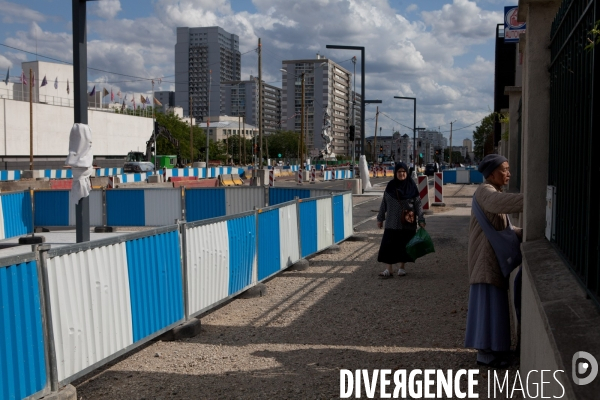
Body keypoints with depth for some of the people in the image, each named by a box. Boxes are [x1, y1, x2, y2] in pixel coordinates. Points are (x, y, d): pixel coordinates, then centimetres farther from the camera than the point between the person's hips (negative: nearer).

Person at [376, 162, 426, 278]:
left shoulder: (412, 186, -2)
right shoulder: (390, 186, 2)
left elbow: (418, 203, -3)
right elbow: (384, 203, 8)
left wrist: (421, 220, -8)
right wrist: (380, 218, 9)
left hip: (407, 223, -1)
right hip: (392, 222, 1)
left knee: (405, 245, 5)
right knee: (389, 244, -5)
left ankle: (402, 267, 20)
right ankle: (389, 269, 0)